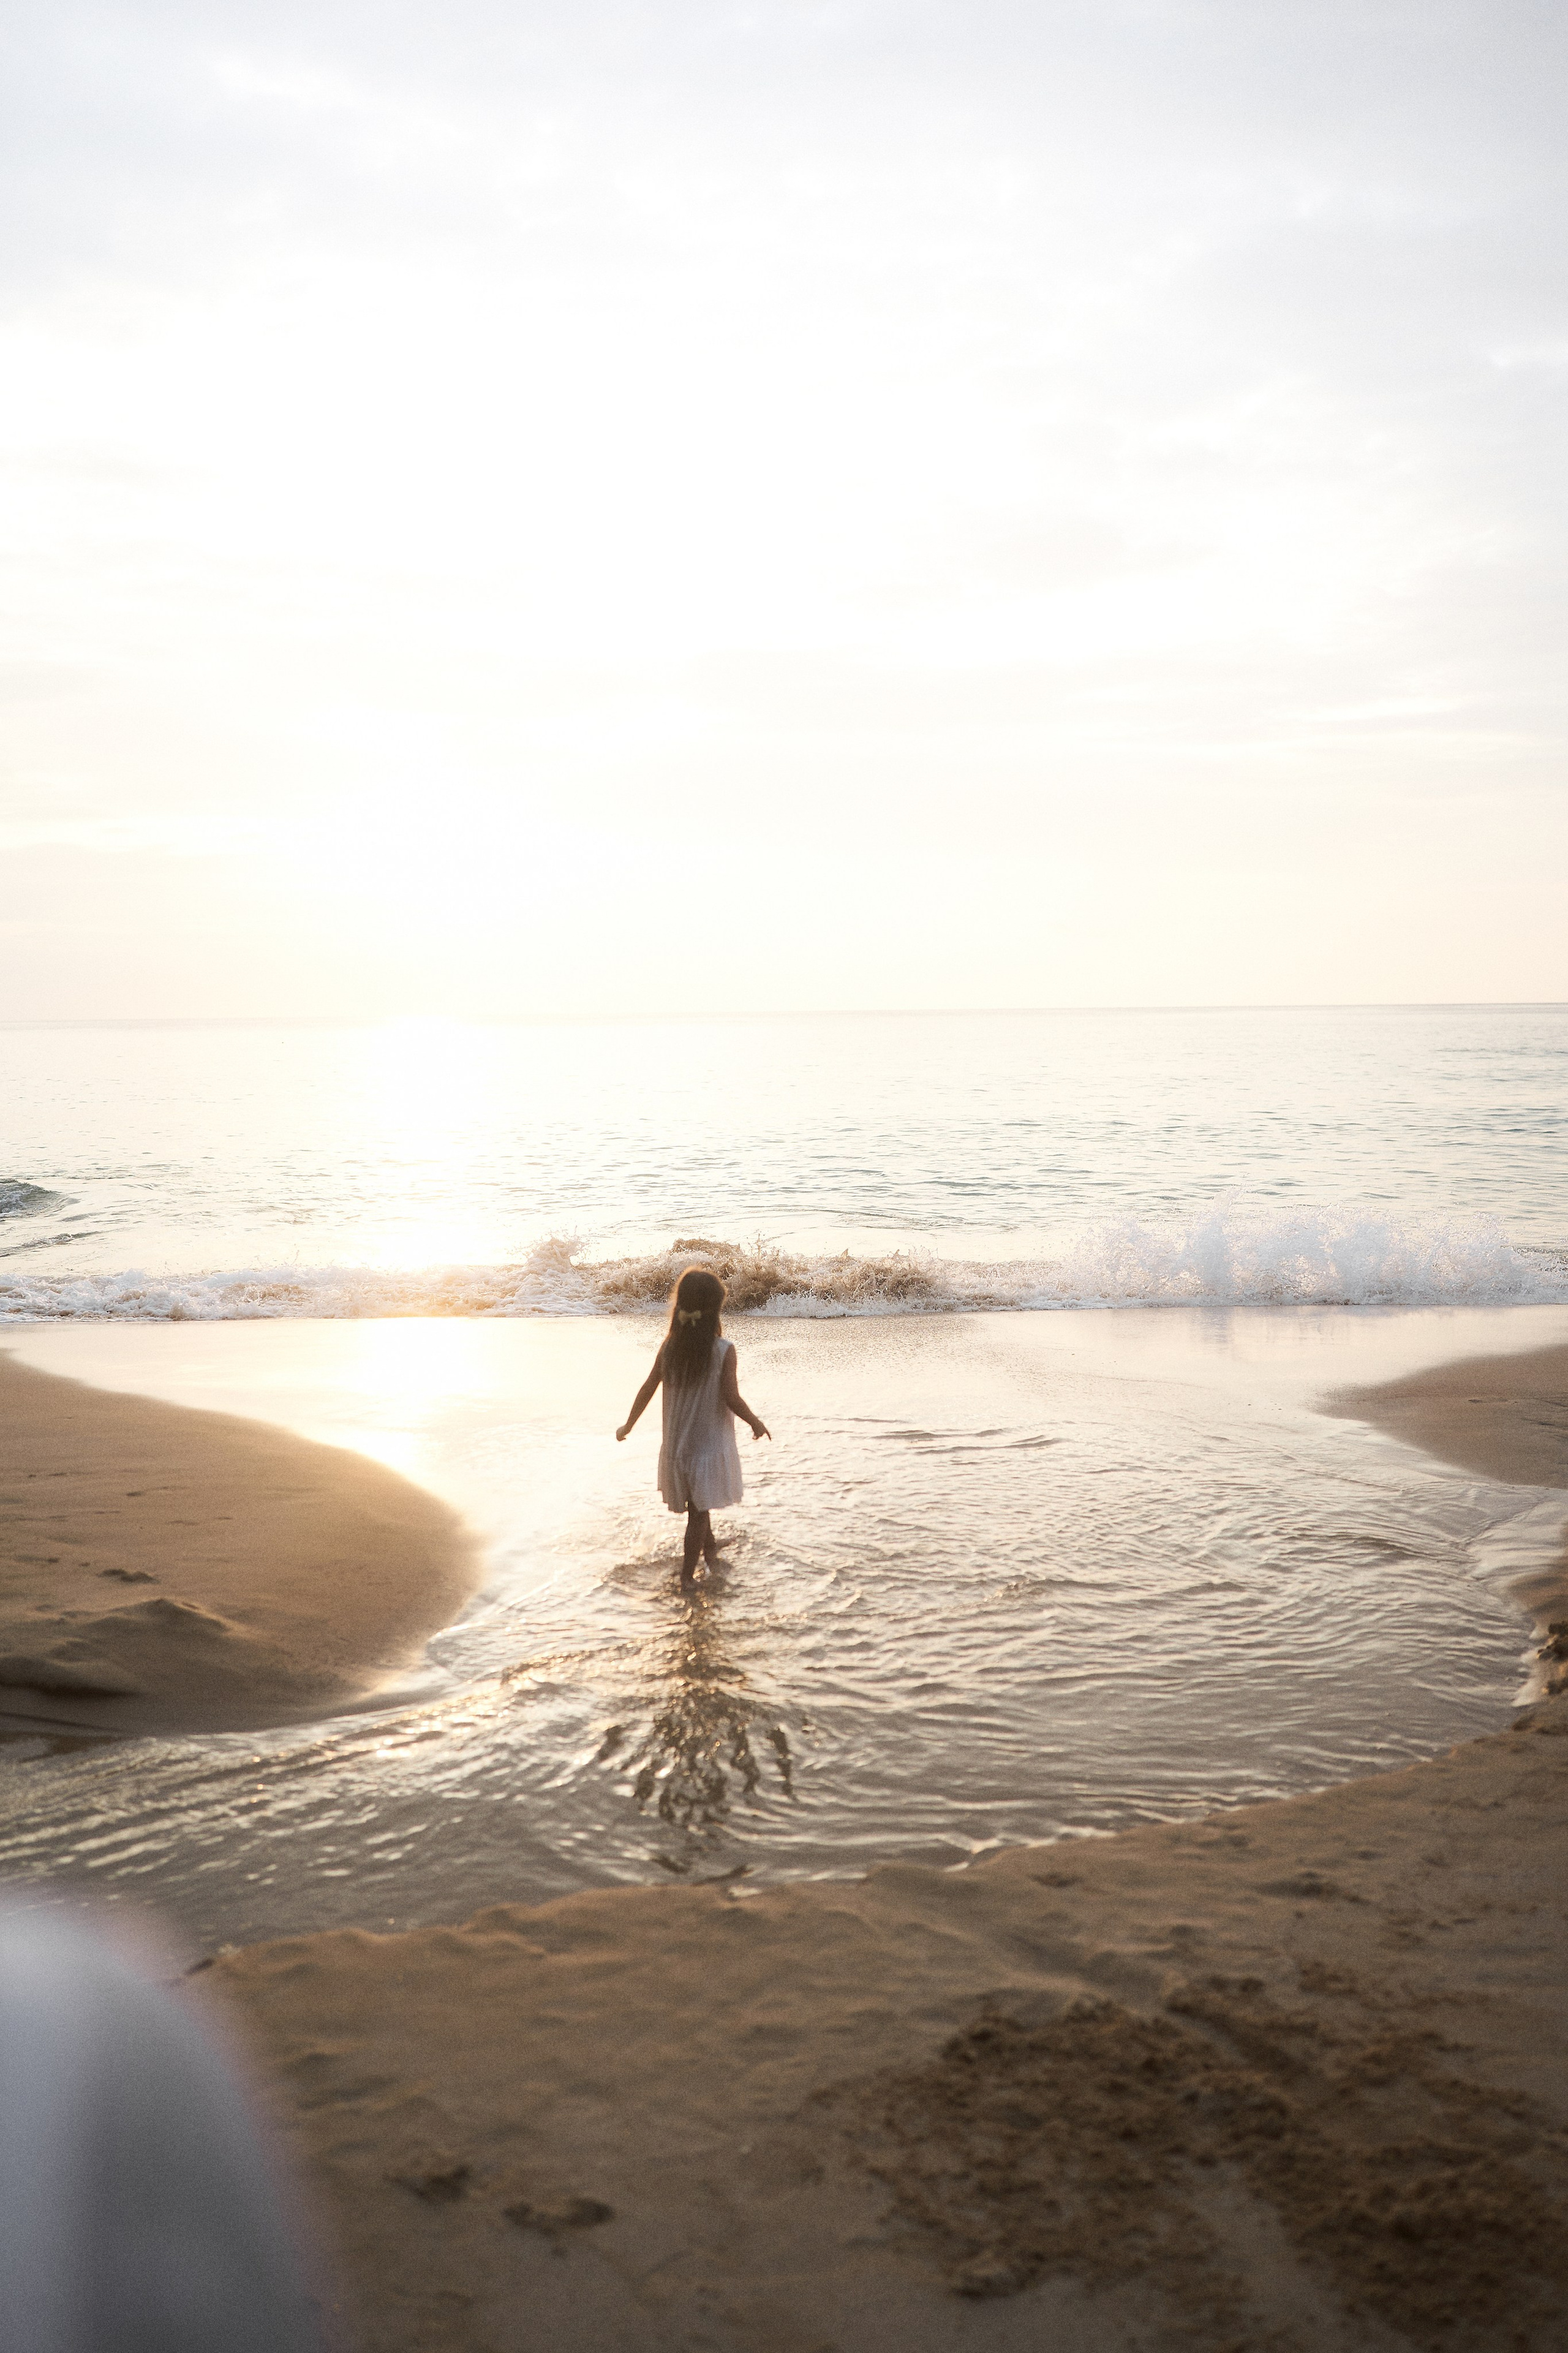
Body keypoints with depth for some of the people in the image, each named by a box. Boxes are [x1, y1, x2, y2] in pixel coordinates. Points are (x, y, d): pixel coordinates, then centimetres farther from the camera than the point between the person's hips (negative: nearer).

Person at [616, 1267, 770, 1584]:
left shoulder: (669, 1347, -8)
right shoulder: (724, 1350, -19)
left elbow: (648, 1389, -2)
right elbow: (731, 1398, -18)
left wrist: (629, 1425, 13)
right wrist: (757, 1424, 0)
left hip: (676, 1443, 4)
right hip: (711, 1444, -4)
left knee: (699, 1505, 25)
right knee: (699, 1511, 6)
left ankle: (710, 1549, 44)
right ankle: (687, 1573, 9)